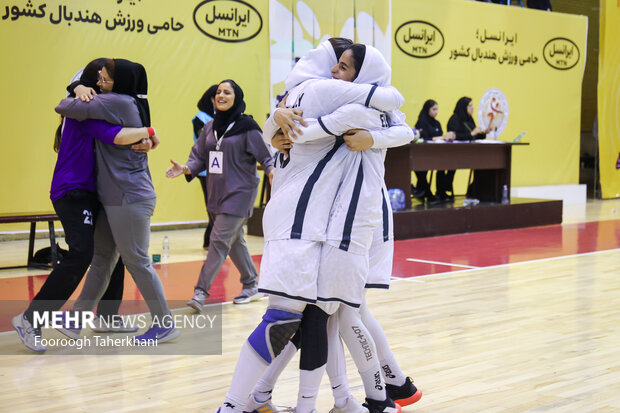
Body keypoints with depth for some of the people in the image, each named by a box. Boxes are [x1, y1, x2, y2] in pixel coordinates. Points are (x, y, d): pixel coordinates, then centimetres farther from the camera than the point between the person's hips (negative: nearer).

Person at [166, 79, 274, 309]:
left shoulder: (247, 126, -7)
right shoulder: (210, 127, 11)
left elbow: (264, 156, -7)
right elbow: (199, 157, 12)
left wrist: (271, 171, -26)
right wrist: (184, 169, -6)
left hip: (239, 193, -7)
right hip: (217, 193, 7)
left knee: (220, 240, -12)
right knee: (235, 242, 14)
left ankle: (201, 291, -12)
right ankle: (251, 287, 27)